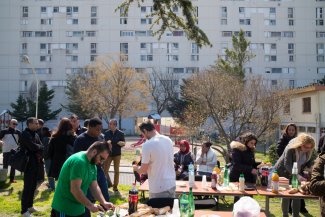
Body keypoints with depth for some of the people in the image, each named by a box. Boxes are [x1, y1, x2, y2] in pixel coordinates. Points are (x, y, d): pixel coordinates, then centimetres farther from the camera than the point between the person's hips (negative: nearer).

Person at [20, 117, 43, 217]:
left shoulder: (36, 134, 10)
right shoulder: (25, 134, -14)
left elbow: (41, 147, 5)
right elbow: (33, 146, -25)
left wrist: (39, 152, -14)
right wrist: (39, 147, -6)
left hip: (36, 163, 8)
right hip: (29, 164, -8)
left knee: (33, 186, 16)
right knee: (27, 187, -3)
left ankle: (29, 205, 29)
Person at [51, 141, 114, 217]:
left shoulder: (92, 165, 6)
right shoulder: (79, 161, -22)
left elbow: (94, 187, 7)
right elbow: (75, 189, -26)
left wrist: (104, 202, -7)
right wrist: (90, 205, -20)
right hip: (65, 209, -9)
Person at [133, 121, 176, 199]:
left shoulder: (147, 145, -17)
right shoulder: (168, 140, 4)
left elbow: (143, 170, -12)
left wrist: (136, 168, 10)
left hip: (158, 188, -6)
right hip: (172, 184, 6)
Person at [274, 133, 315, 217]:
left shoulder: (309, 152, -8)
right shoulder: (290, 149, -28)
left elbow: (309, 162, 2)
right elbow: (287, 164, -35)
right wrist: (297, 176, -47)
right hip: (283, 174, -5)